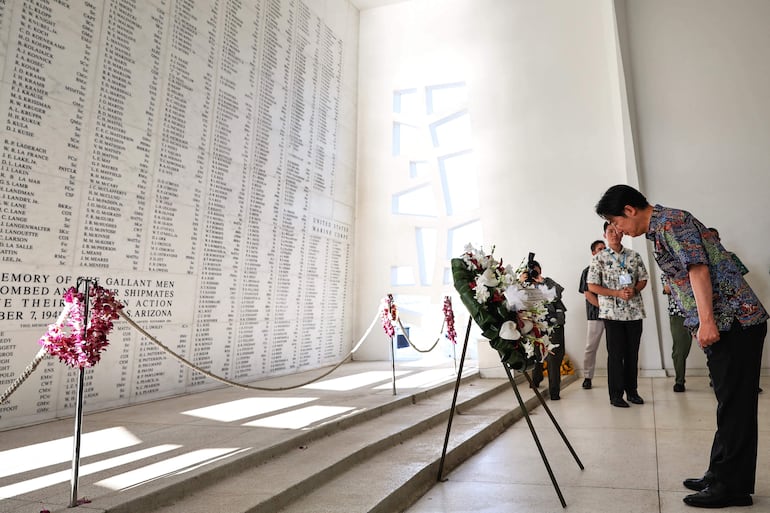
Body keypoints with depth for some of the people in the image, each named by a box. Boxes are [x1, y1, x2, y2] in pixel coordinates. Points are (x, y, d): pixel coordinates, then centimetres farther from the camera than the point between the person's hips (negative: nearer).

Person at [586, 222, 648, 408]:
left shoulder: (634, 256, 9)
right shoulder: (599, 258, -2)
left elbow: (643, 279, 12)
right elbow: (592, 286, -5)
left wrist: (634, 290, -10)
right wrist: (617, 293, -15)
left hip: (634, 311, 4)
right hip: (612, 312, -3)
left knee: (632, 353, 10)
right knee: (615, 354, 0)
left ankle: (632, 390, 23)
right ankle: (616, 394, 8)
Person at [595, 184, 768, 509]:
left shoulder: (670, 221, -11)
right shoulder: (661, 230, 18)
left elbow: (698, 268, -21)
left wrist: (706, 321, -26)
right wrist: (701, 324, 22)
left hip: (734, 322, -10)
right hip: (723, 324, 10)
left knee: (734, 406, -3)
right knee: (730, 405, 13)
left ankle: (729, 487, 6)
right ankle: (722, 478, 22)